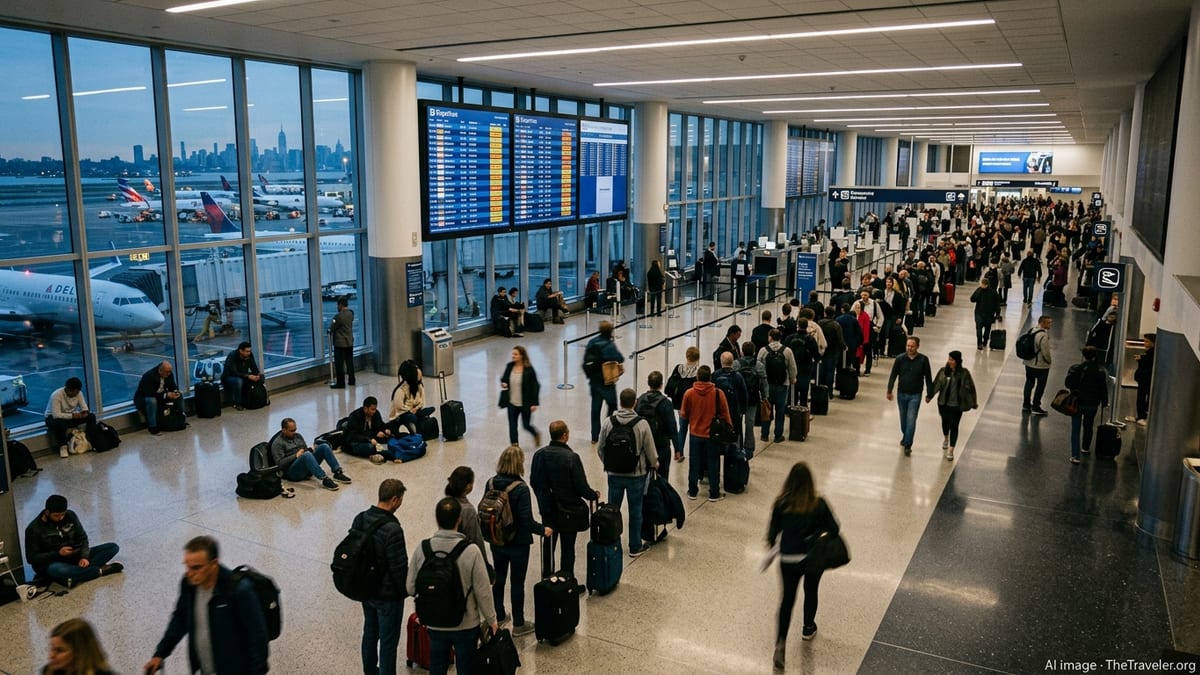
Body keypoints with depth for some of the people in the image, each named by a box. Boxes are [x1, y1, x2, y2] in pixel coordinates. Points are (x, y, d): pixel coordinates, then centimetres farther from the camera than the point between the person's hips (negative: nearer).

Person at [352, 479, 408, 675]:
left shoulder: (360, 519, -6)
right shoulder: (392, 530, -29)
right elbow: (399, 567, -23)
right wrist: (404, 591, -5)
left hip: (365, 589, 8)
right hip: (388, 595, -8)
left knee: (370, 632, 25)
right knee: (388, 641, 8)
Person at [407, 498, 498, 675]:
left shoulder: (422, 549, -14)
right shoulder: (471, 551, -22)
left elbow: (411, 588, -4)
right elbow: (483, 591, -15)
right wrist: (491, 620, 1)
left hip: (434, 625, 3)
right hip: (466, 625, -2)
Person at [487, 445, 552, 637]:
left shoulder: (491, 484, -7)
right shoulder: (520, 488, -24)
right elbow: (527, 520, -24)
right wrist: (543, 530, -7)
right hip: (518, 543, -5)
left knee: (498, 578, 21)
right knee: (517, 583, 8)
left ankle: (499, 616, 36)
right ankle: (518, 624, 20)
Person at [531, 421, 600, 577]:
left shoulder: (539, 454, -8)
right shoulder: (571, 457, -22)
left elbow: (533, 482, 2)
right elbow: (581, 487, -18)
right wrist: (594, 495, 2)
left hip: (547, 509, 4)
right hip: (568, 510, -4)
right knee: (567, 546, 10)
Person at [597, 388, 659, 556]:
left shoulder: (608, 422, -9)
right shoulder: (642, 424, -17)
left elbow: (600, 449, -1)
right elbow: (650, 451, -9)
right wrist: (654, 464, 13)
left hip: (614, 475, 2)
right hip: (636, 475, -2)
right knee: (635, 511, 11)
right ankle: (635, 547, 21)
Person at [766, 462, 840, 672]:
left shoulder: (781, 503, -15)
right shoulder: (818, 504, -17)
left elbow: (773, 531, -7)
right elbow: (833, 529, -11)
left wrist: (771, 543, 14)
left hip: (788, 559, 0)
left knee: (787, 599, 13)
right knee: (811, 592, 26)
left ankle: (781, 642, 0)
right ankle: (808, 628, 47)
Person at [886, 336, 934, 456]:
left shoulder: (923, 360, -10)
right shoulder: (900, 359, -8)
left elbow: (928, 378, -2)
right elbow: (893, 375, -4)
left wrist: (929, 394, 2)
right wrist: (889, 391, -11)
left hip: (915, 395, -2)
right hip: (901, 394, 2)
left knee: (911, 420, -6)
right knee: (903, 418, 17)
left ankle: (908, 445, 0)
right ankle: (905, 436, 41)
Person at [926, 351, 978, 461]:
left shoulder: (964, 373, -10)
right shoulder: (943, 371, -7)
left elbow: (970, 388, -3)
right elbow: (936, 384, 1)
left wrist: (974, 402, 2)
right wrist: (930, 396, 5)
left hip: (957, 405, -3)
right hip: (943, 403, 3)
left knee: (954, 426, -1)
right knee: (945, 422, 22)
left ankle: (951, 451, 4)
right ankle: (945, 439, 51)